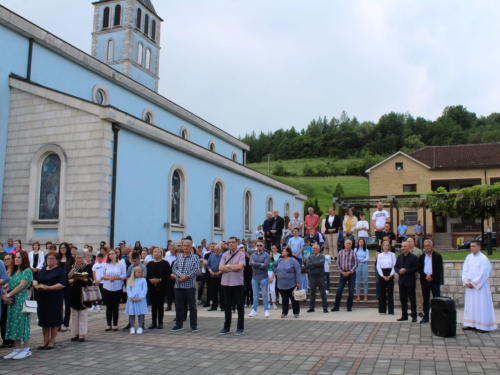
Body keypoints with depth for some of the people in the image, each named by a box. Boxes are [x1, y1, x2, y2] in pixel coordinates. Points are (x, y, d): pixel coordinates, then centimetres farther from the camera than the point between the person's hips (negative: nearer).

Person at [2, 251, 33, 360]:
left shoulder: (27, 271, -7)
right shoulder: (14, 272, 16)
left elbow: (21, 286, -14)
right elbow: (10, 286, 11)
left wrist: (8, 295, -13)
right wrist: (6, 295, -7)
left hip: (22, 299, -8)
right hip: (12, 301, 8)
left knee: (22, 322, -4)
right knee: (13, 323, 7)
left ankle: (26, 349, 3)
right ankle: (17, 349, 14)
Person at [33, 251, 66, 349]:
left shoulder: (60, 271, -6)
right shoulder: (43, 269, 15)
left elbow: (62, 284, -15)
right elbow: (35, 280, 16)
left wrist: (48, 288, -24)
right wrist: (36, 284, -7)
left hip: (55, 298, -6)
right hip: (42, 298, 6)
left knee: (54, 320, 2)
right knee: (43, 319, 10)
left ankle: (52, 341, 13)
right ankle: (45, 341, 21)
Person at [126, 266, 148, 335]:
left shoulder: (143, 280, 3)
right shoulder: (130, 280, 8)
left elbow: (145, 289, -2)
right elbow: (128, 289, 2)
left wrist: (139, 297, -12)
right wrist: (132, 297, -11)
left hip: (140, 299, -1)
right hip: (132, 299, 2)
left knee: (140, 313, 3)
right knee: (131, 313, 5)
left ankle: (140, 328, 12)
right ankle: (132, 328, 15)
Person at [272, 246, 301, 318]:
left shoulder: (293, 261, -9)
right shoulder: (280, 260, 8)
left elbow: (298, 272, -12)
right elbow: (273, 265, 27)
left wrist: (298, 282, -16)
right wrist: (275, 272, 12)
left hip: (292, 285, -4)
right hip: (282, 285, 5)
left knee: (294, 299, 5)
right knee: (284, 299, 10)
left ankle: (296, 313, 15)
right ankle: (284, 313, 18)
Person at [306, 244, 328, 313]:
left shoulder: (322, 256, 2)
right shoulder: (310, 257, 6)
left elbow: (322, 263, -18)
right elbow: (307, 265, -9)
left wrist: (313, 263, -9)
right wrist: (317, 264, -11)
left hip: (321, 277, -2)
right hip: (312, 277, 2)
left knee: (323, 293, 3)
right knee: (312, 293, 9)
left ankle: (325, 307, 11)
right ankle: (311, 307, 18)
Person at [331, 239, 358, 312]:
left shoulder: (353, 253, -1)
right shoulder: (340, 253, 4)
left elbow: (356, 264, -3)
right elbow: (338, 263, 6)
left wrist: (350, 272, -11)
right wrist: (341, 271, -6)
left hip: (351, 273, -1)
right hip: (343, 273, 1)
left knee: (351, 291, 1)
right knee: (339, 290, -3)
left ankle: (349, 307, 13)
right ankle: (336, 306, 4)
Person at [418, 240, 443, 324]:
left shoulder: (437, 256, 1)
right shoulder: (421, 257, 11)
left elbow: (439, 269, -7)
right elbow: (419, 269, 4)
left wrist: (432, 276, -16)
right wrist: (425, 276, -12)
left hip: (435, 280, -3)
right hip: (424, 280, 3)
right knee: (425, 300, 7)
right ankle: (426, 317, 12)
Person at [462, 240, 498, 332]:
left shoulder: (484, 259, -10)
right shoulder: (468, 257, 8)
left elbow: (483, 274, -14)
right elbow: (464, 271, 8)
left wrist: (473, 283, -13)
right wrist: (466, 282, -5)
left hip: (480, 286, -6)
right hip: (470, 286, 6)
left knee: (481, 306, -3)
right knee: (470, 305, 9)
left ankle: (484, 326, 4)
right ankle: (471, 324, 16)